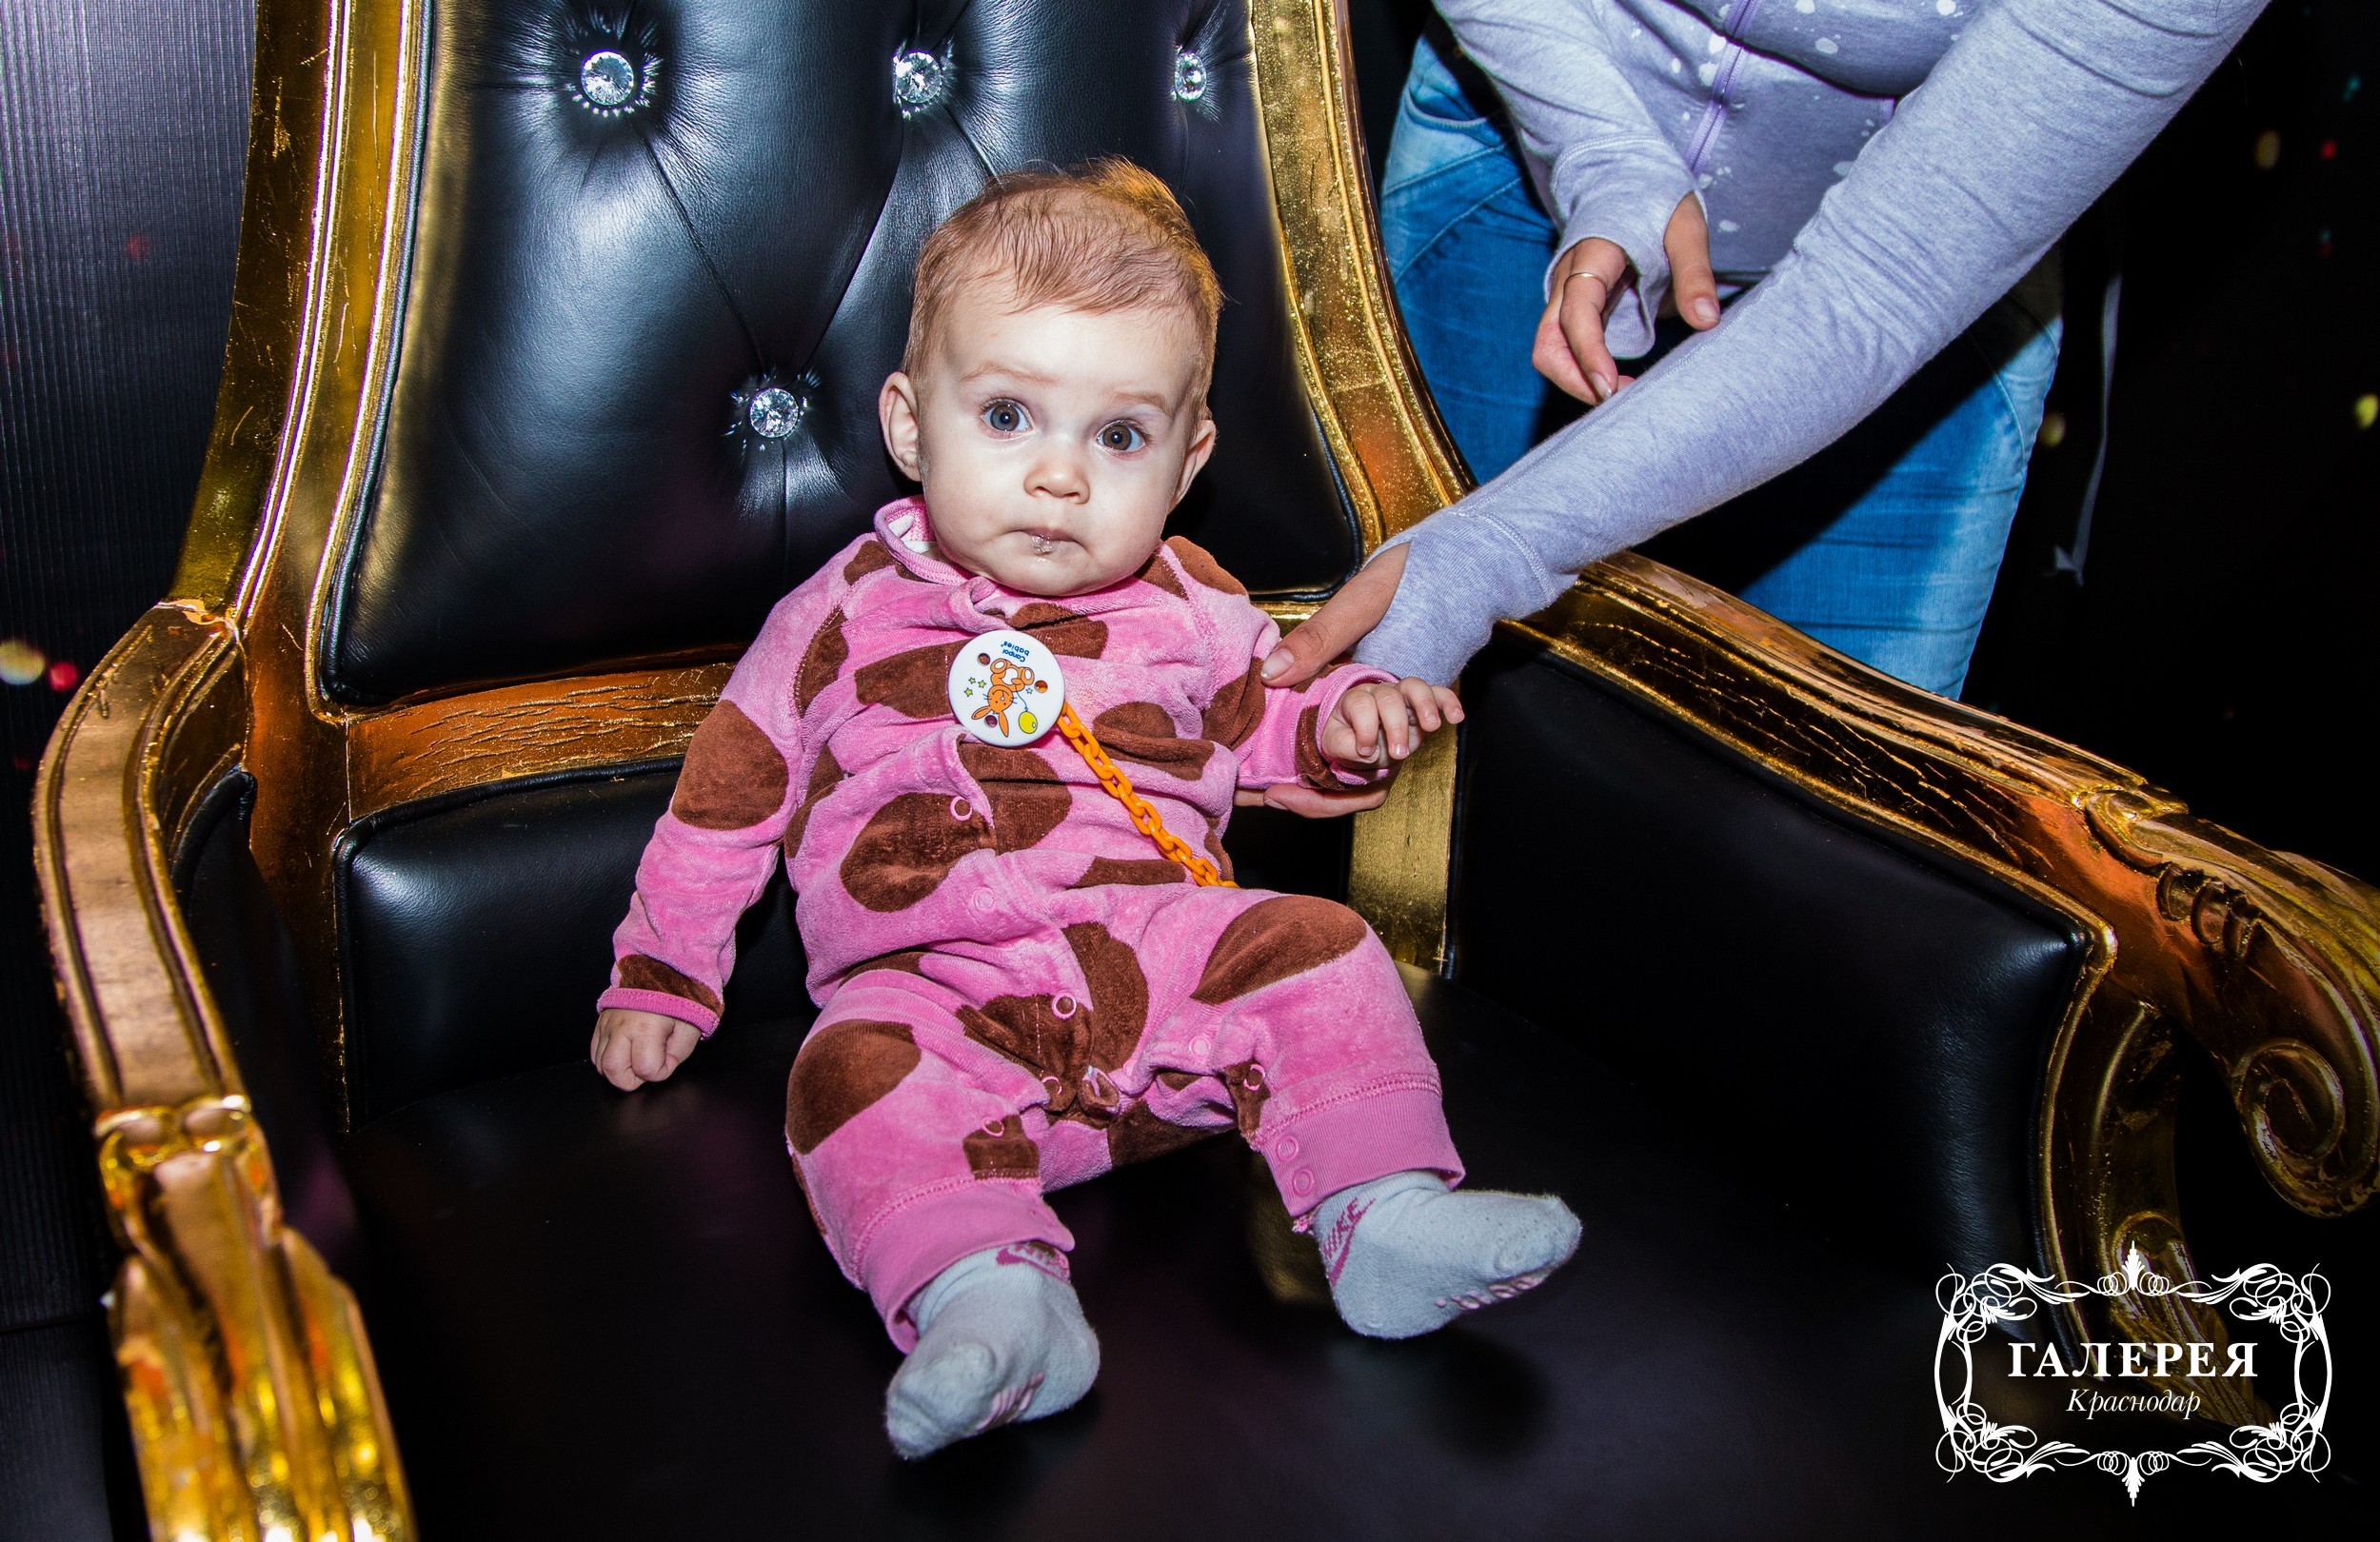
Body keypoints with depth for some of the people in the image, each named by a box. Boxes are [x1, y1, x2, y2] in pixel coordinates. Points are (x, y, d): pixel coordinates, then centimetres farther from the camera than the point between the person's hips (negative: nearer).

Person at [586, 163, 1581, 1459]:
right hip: (934, 987, -2)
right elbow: (728, 792, 15)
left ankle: (1389, 1213, -23)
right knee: (860, 1072, -31)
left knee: (1316, 951, -20)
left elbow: (1249, 730, 30)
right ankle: (989, 1297, -45)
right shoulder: (843, 617, 8)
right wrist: (661, 976, 15)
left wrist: (1336, 723, 7)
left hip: (1169, 949, 2)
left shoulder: (1186, 608, 13)